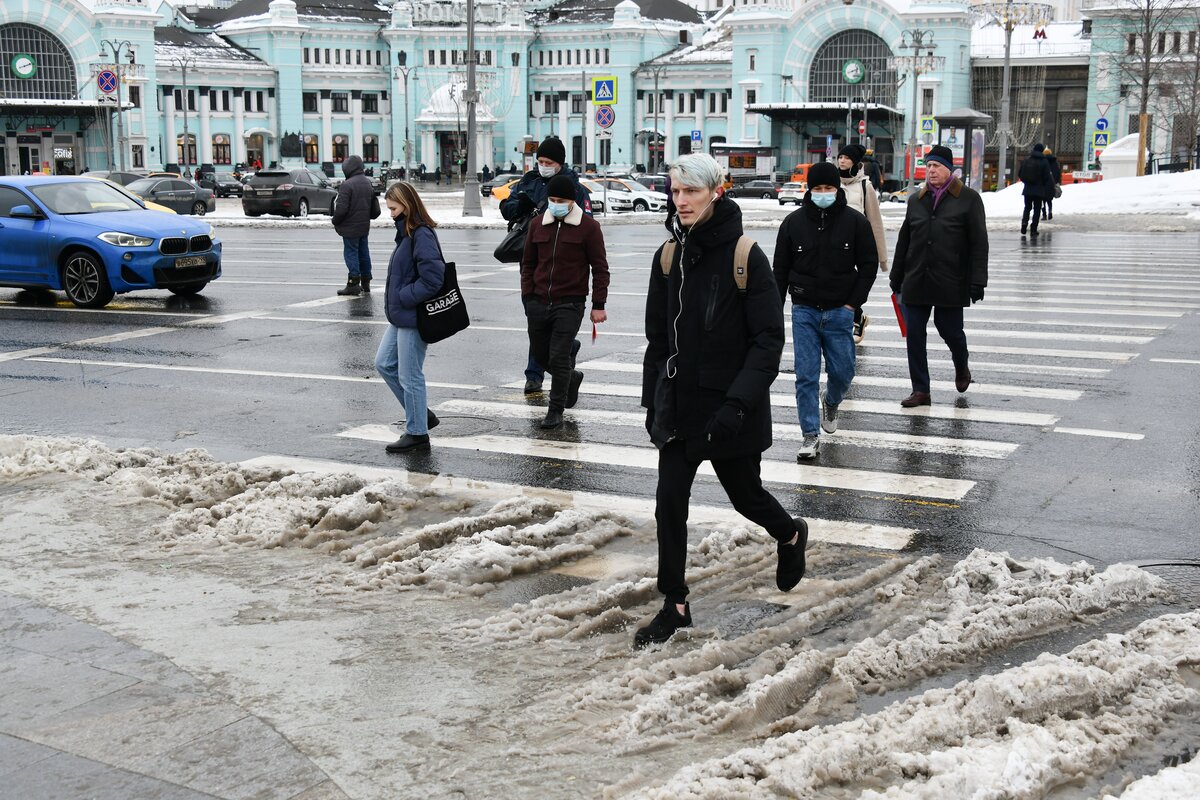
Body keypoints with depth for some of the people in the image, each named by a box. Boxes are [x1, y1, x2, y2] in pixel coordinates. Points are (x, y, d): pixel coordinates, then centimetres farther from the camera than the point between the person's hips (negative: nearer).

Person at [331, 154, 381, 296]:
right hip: (364, 226, 7)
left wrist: (335, 221, -5)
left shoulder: (347, 185, -18)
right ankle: (365, 283, 22)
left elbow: (341, 208, -22)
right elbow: (376, 210, 12)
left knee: (351, 253, -1)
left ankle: (353, 284, -1)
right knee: (363, 253, 15)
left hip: (350, 227, -7)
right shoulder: (369, 184, 7)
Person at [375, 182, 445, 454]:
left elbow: (432, 278, -26)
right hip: (401, 316, 10)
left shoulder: (421, 235, -19)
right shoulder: (406, 233, 11)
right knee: (384, 364, 17)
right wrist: (396, 300, 7)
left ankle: (417, 433, 13)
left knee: (409, 377, 0)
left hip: (414, 318, -10)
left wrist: (402, 297, -18)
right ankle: (422, 415, 25)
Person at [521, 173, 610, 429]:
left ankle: (555, 411, 4)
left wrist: (598, 305, -8)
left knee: (559, 357, -8)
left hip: (570, 304, -5)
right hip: (539, 303, 5)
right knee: (540, 355, 13)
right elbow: (528, 264, 15)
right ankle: (572, 377, 41)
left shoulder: (588, 227, -5)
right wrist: (528, 297, 5)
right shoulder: (538, 225, 8)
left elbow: (600, 268, -3)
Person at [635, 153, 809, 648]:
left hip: (729, 407, -4)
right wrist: (652, 401, 10)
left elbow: (769, 339, -14)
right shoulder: (669, 256, 3)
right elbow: (658, 337, 11)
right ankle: (674, 606, 13)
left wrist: (739, 401, -23)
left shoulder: (745, 256, -13)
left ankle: (790, 536, 46)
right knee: (669, 501, 1)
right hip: (679, 403, 4)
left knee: (744, 494, 13)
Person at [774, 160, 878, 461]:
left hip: (839, 311, 0)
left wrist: (853, 303, -5)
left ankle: (831, 404, 38)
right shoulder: (794, 222, 1)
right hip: (804, 311, 0)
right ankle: (810, 435, 4)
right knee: (806, 376, -3)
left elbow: (869, 264, 3)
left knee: (842, 371, 5)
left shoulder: (855, 221, -2)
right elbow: (780, 269, 7)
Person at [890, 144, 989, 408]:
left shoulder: (968, 198, -1)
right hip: (916, 282, 4)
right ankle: (920, 390, 10)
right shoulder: (916, 200, 12)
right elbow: (904, 240, 18)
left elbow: (979, 243, -5)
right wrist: (896, 278, 16)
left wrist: (977, 281, -11)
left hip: (950, 283, -4)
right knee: (914, 335, 1)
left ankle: (961, 367, 36)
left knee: (950, 330, 3)